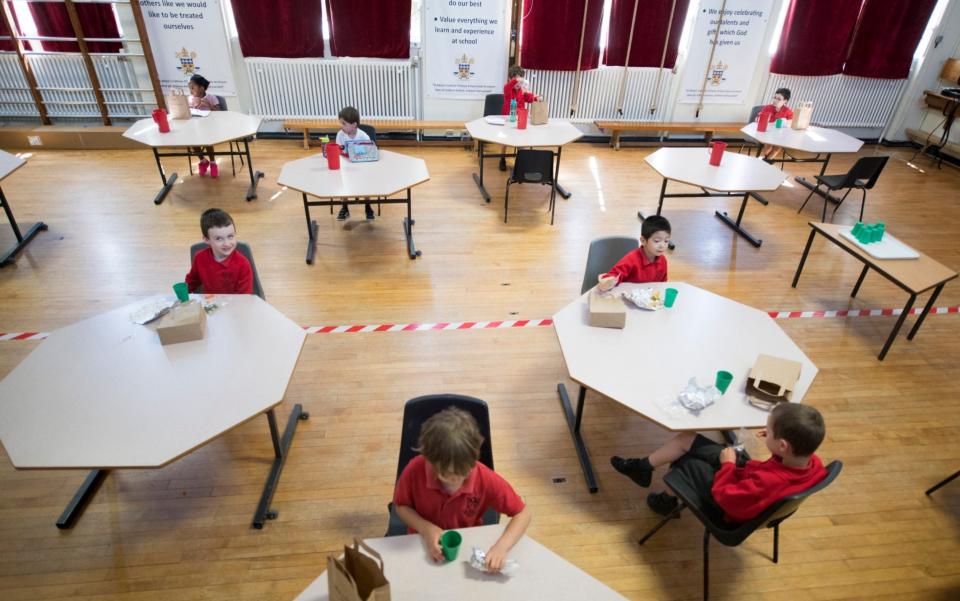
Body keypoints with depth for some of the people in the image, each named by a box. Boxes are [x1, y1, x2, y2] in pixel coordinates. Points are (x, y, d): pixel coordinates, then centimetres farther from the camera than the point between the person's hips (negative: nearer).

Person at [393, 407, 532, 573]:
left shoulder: (486, 479, -24)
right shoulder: (415, 470, -24)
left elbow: (522, 514, -14)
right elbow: (401, 506, -6)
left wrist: (501, 546, -29)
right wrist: (426, 529, -22)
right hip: (425, 546, 0)